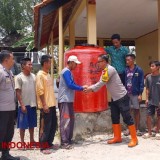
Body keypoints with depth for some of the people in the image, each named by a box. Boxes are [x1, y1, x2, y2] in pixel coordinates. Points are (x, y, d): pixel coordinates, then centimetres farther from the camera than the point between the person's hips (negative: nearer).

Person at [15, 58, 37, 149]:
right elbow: (18, 92, -10)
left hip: (33, 104, 5)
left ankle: (32, 140, 29)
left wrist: (37, 102, 9)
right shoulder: (19, 77, -9)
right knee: (23, 125, 4)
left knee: (32, 124, 15)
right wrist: (22, 105, -15)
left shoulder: (33, 76, 6)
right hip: (24, 105, -5)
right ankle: (22, 142, 17)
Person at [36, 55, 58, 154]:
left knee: (53, 125, 14)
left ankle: (49, 143, 26)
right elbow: (40, 91, -17)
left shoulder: (48, 74, 15)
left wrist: (53, 102, 16)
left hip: (52, 104, 9)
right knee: (45, 126, -2)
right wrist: (44, 105, -20)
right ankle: (43, 147, 9)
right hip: (46, 105, -9)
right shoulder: (40, 75, -12)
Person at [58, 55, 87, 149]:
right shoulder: (66, 72, -13)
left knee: (71, 120, 13)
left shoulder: (69, 72, 19)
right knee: (65, 121, -9)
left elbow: (72, 84, 19)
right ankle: (64, 142, -6)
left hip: (69, 100, 10)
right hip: (65, 100, -10)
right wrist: (82, 88, -13)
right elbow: (70, 85, -22)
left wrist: (82, 87, 7)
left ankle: (69, 139, 22)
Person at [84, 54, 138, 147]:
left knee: (127, 118, -5)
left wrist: (91, 89, -11)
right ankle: (117, 138, 24)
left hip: (122, 97, -10)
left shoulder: (110, 69, -19)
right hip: (115, 98, 10)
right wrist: (89, 87, 1)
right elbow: (100, 83, 10)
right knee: (115, 118, 13)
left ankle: (134, 139, 4)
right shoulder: (104, 71, 11)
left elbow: (102, 83, -20)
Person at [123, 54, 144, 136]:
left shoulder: (139, 70, -5)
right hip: (127, 94, 3)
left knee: (136, 110, 7)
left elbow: (141, 83, -7)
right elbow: (123, 82, 6)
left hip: (135, 94, -3)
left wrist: (140, 94, -12)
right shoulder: (125, 70, 4)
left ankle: (137, 129, 16)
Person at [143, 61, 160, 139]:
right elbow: (147, 89, 7)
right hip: (150, 101, 3)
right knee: (148, 116, 2)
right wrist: (147, 99, 2)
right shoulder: (148, 77, 0)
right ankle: (149, 132, 14)